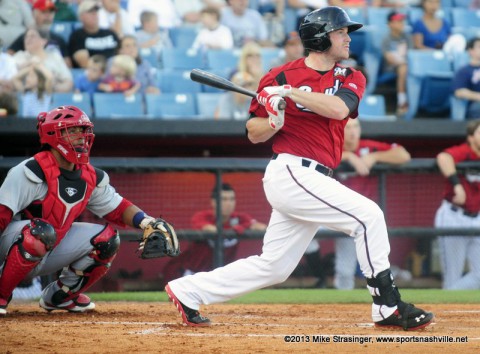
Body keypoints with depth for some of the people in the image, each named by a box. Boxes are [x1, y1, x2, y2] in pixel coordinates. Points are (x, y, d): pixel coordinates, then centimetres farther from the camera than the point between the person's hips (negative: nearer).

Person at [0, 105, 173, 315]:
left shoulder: (91, 177, 2)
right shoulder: (33, 172, -21)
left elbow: (118, 208, 11)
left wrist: (146, 221, -8)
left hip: (50, 253, 7)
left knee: (106, 239, -2)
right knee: (41, 231, -39)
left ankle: (59, 296, 11)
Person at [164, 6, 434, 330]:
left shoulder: (351, 79, 9)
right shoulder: (282, 76, -2)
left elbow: (338, 108, -14)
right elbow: (254, 134, 5)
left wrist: (290, 93, -16)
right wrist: (274, 121, -16)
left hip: (312, 181, 7)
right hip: (291, 173, -7)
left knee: (273, 267, 11)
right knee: (368, 215, -16)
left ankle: (188, 291, 21)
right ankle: (389, 308, -12)